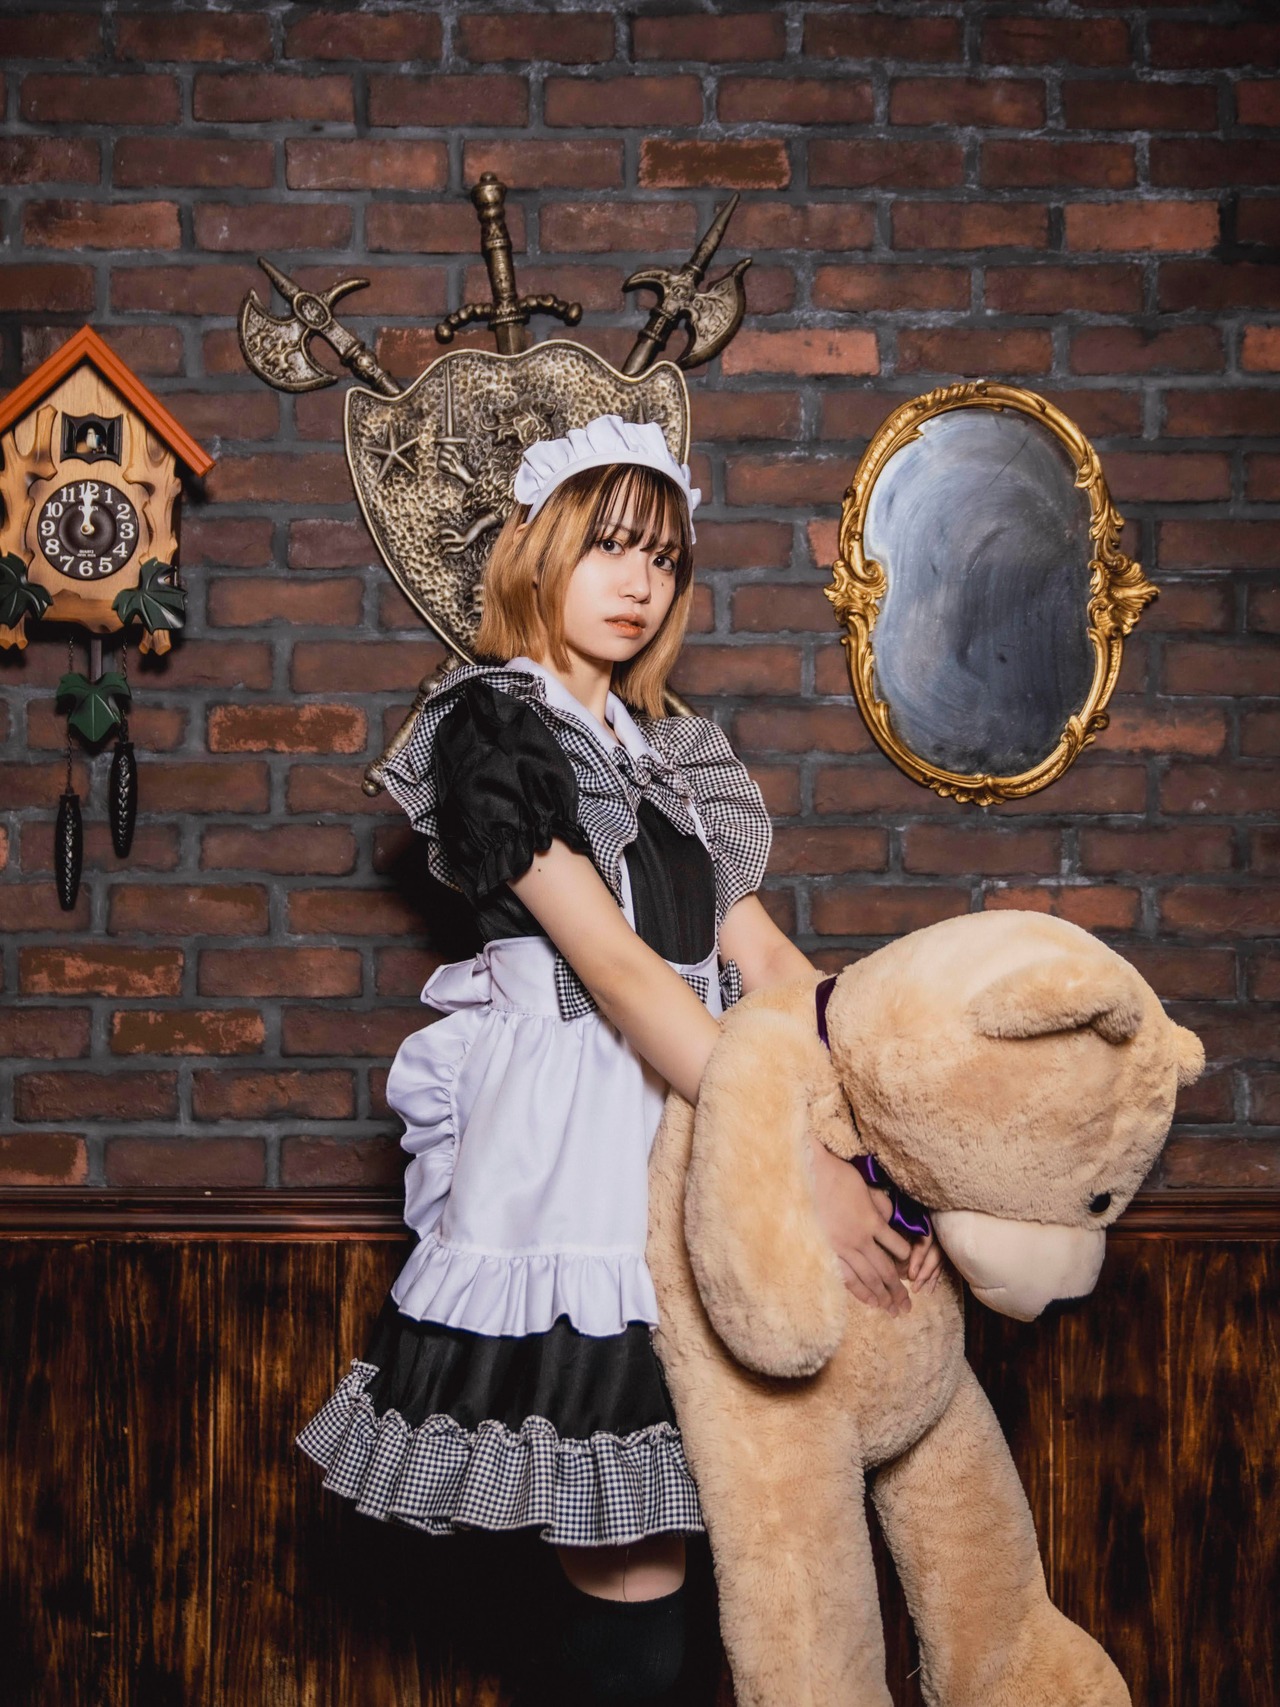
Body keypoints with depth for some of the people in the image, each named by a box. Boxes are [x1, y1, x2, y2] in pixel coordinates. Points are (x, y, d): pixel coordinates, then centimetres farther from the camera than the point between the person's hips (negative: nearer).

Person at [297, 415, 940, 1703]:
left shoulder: (664, 751, 19)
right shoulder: (490, 726, -5)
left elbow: (759, 951, 9)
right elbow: (615, 964, -15)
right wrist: (799, 1160, -21)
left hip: (689, 1104, 7)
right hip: (568, 1128, -7)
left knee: (628, 1554, 9)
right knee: (633, 1583, -5)